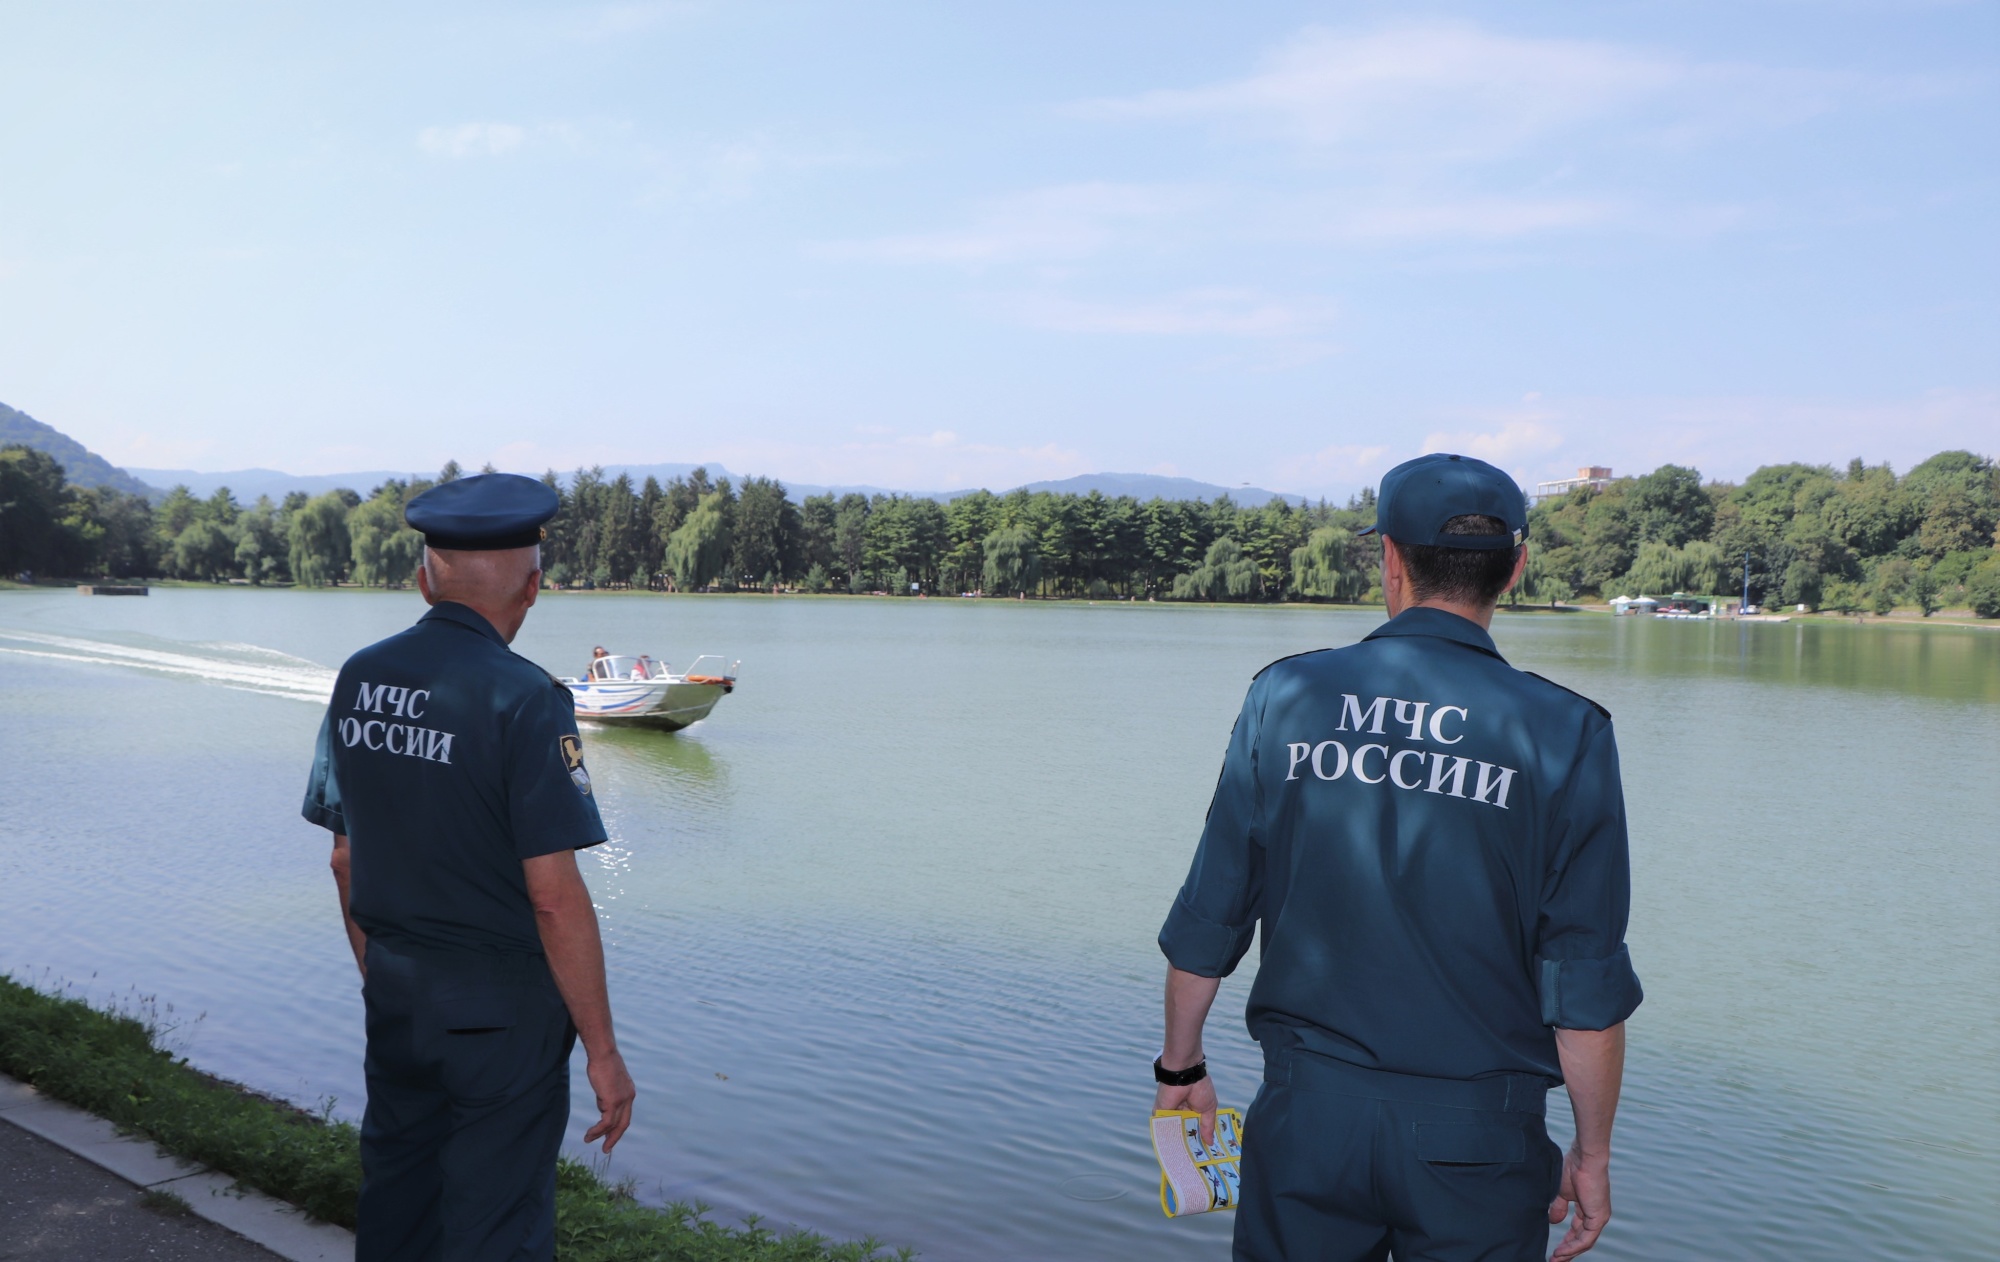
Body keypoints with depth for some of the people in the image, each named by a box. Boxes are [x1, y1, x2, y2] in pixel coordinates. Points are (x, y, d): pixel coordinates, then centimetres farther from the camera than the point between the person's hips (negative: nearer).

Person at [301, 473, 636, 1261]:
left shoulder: (358, 679, 2)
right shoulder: (522, 698, -19)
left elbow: (345, 858, 10)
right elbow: (555, 898, -21)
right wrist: (603, 1050, -13)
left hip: (392, 997, 7)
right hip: (500, 1010, -7)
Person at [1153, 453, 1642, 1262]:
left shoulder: (1286, 697, -4)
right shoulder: (1565, 734, -8)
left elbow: (1207, 920, 0)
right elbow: (1587, 988, -7)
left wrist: (1181, 1065, 14)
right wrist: (1592, 1154, 6)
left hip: (1308, 1110, 1)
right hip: (1476, 1135, -1)